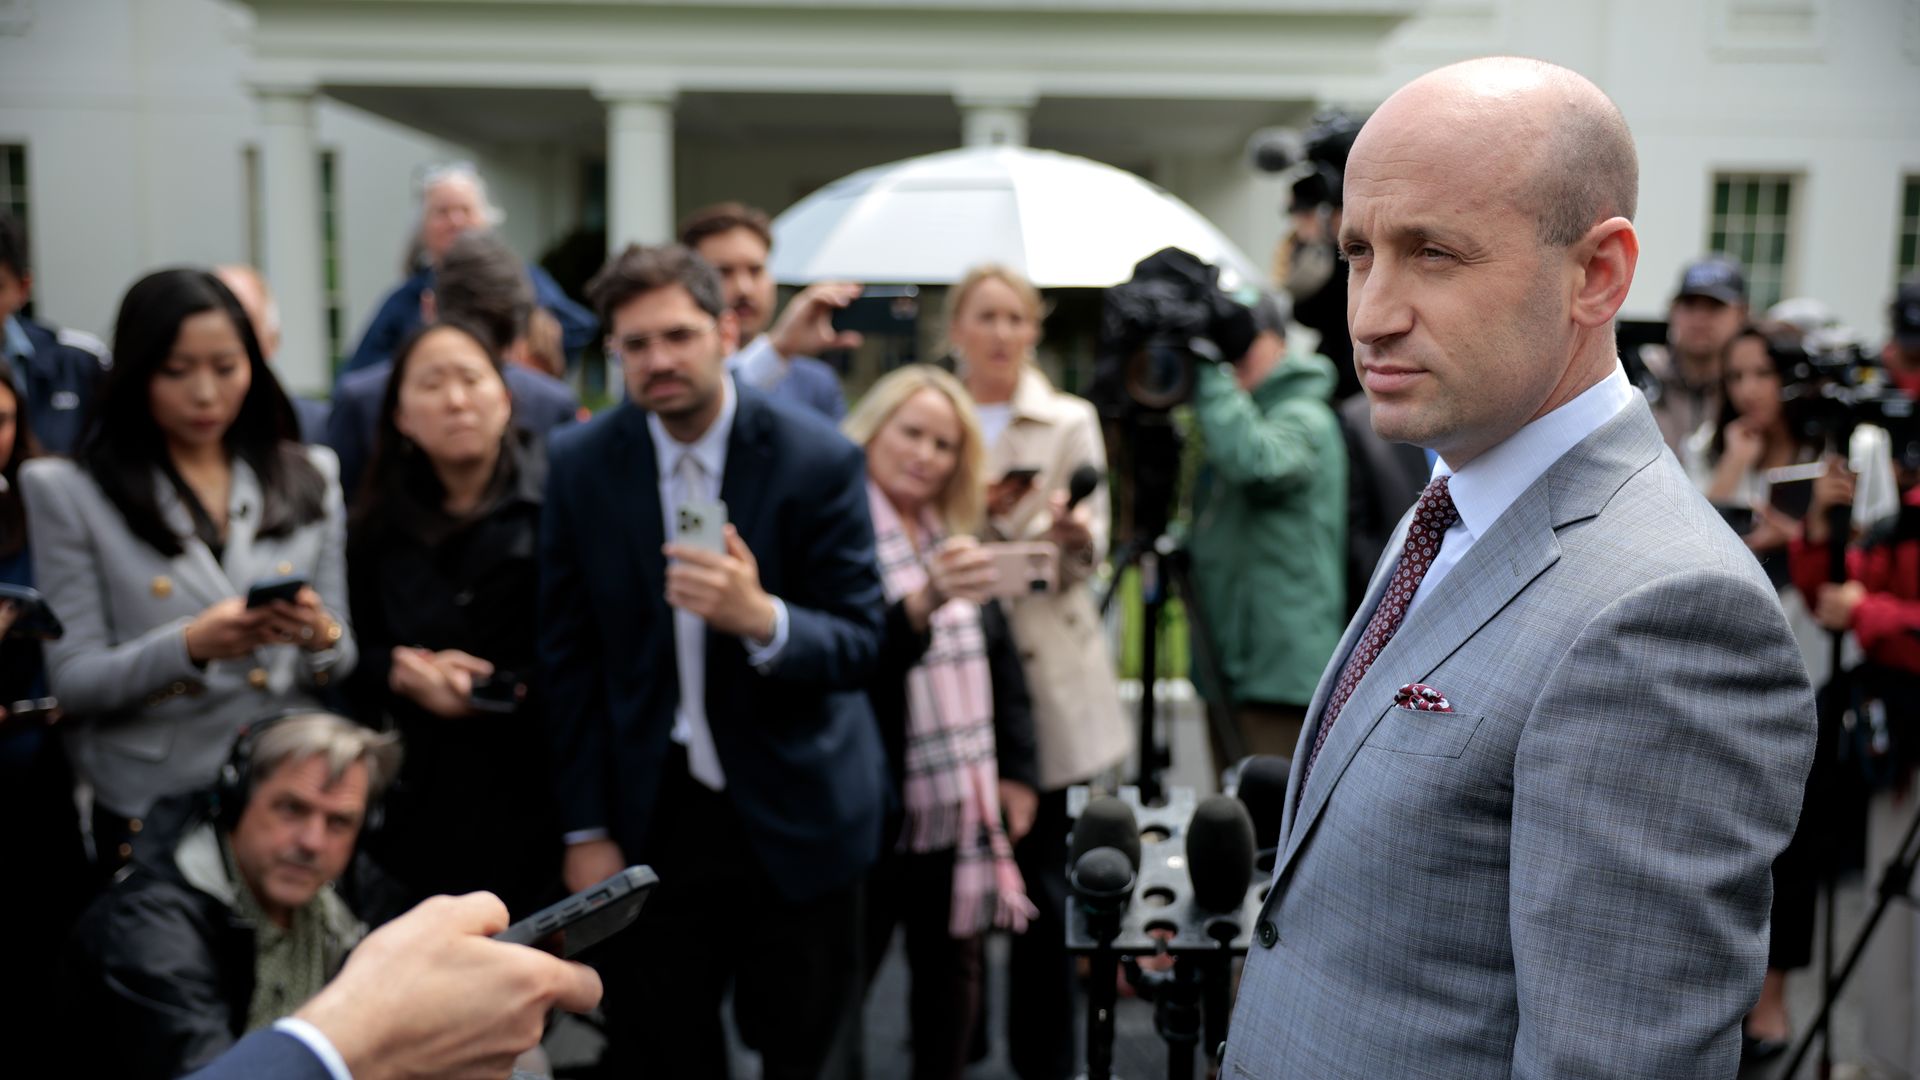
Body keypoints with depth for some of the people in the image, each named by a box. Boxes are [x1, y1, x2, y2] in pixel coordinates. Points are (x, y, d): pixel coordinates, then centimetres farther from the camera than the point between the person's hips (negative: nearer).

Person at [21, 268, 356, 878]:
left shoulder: (306, 479, 7)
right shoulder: (72, 493, -1)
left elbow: (343, 662, 8)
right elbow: (71, 680, -5)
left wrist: (322, 640, -14)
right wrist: (189, 646, -22)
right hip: (151, 804, -2)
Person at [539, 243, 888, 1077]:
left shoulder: (819, 459, -12)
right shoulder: (582, 464, -4)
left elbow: (859, 646, -12)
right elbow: (568, 655, 1)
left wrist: (762, 619, -33)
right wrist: (585, 827, -1)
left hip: (796, 811, -1)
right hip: (653, 813, 2)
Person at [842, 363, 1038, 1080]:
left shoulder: (957, 540, 12)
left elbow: (1001, 662, 16)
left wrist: (1016, 771, 10)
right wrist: (926, 599, -38)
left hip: (960, 806, 6)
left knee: (952, 970, 15)